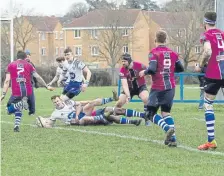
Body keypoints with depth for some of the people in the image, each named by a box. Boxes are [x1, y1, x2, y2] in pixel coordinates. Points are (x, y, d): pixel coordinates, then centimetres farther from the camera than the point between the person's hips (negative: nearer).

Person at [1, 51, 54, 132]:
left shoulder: (10, 66, 9)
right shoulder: (28, 65, 13)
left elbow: (7, 81, 2)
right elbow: (38, 77, 13)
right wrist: (46, 86, 23)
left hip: (16, 93, -2)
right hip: (28, 91, 2)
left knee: (10, 110, 11)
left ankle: (20, 104, -21)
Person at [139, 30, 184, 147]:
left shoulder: (154, 53, -7)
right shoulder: (172, 53, 8)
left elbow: (152, 69, -18)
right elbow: (180, 68, 14)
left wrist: (144, 72, 1)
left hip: (158, 88, -5)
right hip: (170, 87, 5)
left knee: (150, 114, 2)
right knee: (166, 112, 12)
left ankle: (167, 128, -23)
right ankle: (172, 138, -3)